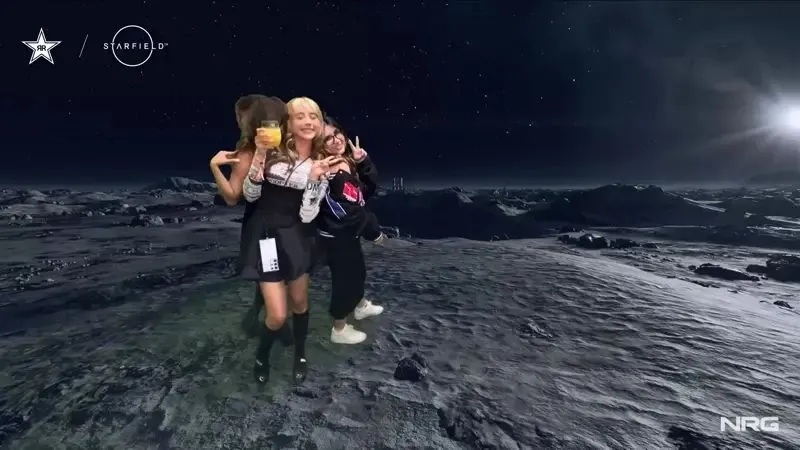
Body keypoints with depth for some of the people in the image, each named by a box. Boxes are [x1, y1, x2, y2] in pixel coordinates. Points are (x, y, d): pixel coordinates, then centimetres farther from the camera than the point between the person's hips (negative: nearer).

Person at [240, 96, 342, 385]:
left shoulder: (321, 163, -4)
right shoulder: (273, 152, -10)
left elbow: (307, 214, -11)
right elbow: (250, 195, -9)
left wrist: (314, 178, -25)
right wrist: (259, 155, -23)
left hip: (297, 236, 3)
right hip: (266, 235, -3)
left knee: (300, 301, 18)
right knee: (277, 315, -3)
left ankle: (300, 355, 44)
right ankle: (261, 357, 31)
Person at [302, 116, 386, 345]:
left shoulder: (347, 161, -1)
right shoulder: (328, 174, -27)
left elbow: (370, 188, 0)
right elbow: (348, 212, -26)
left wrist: (364, 161, -14)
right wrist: (374, 231, -13)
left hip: (348, 234, 9)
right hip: (336, 237, -9)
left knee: (358, 271, 27)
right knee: (345, 278, 7)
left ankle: (361, 306, 54)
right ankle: (339, 329, 28)